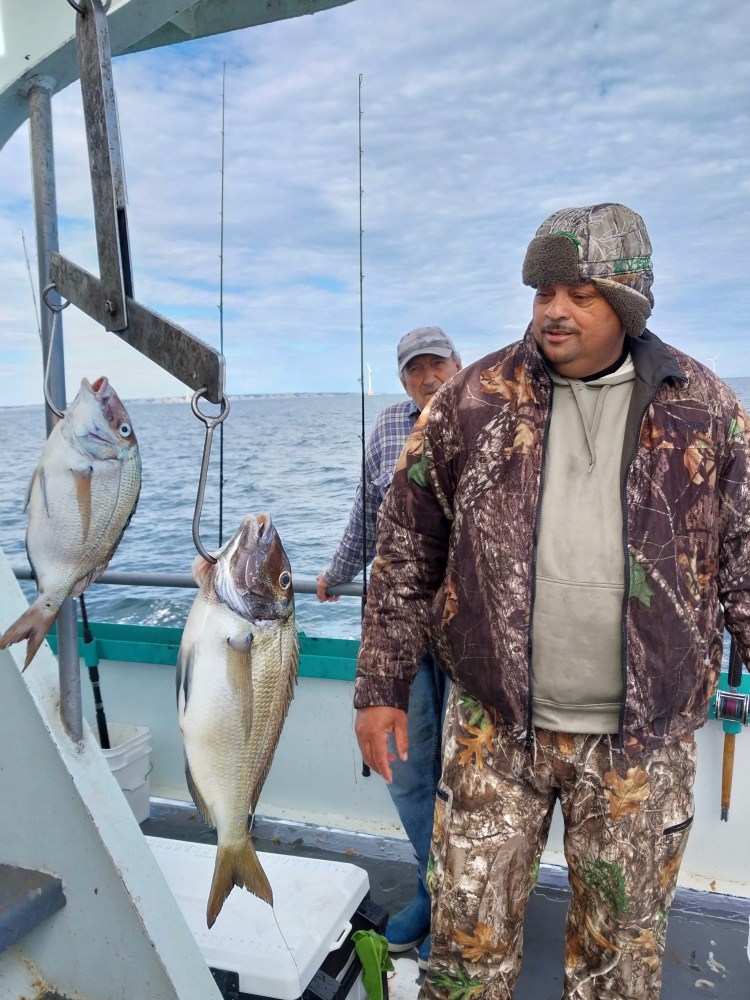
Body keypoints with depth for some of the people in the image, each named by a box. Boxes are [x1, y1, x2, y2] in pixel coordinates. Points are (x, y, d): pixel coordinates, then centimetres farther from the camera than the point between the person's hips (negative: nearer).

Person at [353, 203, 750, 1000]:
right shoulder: (473, 402, -4)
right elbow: (406, 552, 0)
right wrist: (381, 687, 1)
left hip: (643, 735, 1)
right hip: (494, 726, 0)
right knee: (468, 931, 13)